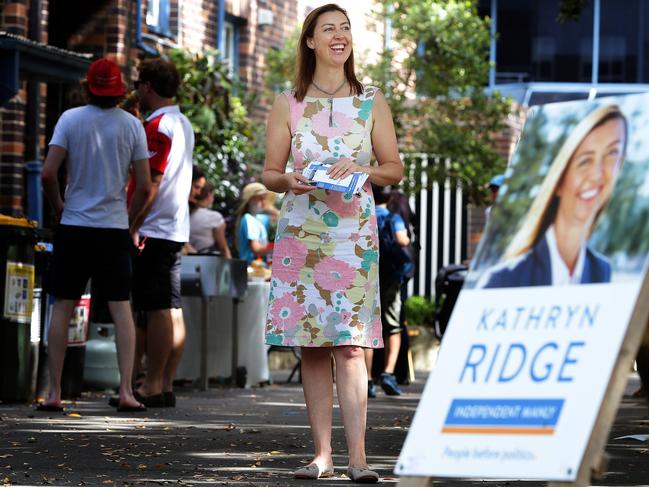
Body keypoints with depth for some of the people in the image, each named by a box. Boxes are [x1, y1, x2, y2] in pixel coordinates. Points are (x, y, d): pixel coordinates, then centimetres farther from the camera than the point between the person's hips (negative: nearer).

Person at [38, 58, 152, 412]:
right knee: (121, 308, 3)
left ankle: (54, 392, 5)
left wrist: (58, 207, 9)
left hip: (74, 225, 0)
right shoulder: (132, 125, -1)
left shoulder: (71, 119, -3)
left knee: (62, 307, 6)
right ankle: (126, 391, -5)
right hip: (115, 229, 0)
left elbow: (48, 174, -9)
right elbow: (144, 187, -3)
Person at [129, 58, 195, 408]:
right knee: (172, 310, 6)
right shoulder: (183, 124, 17)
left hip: (154, 230, -9)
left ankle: (151, 387, -9)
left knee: (157, 310, -9)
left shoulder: (157, 126, -12)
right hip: (177, 229, 9)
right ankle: (166, 385, 8)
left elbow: (150, 183, -18)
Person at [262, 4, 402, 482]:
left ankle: (357, 456, -15)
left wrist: (362, 169, -10)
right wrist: (288, 181, -13)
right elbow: (269, 172, 9)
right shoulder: (288, 104, 8)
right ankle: (322, 454, 5)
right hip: (301, 233, 1)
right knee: (312, 346, 1)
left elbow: (395, 168, 10)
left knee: (350, 344, -10)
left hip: (353, 232, -1)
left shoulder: (371, 102, 9)